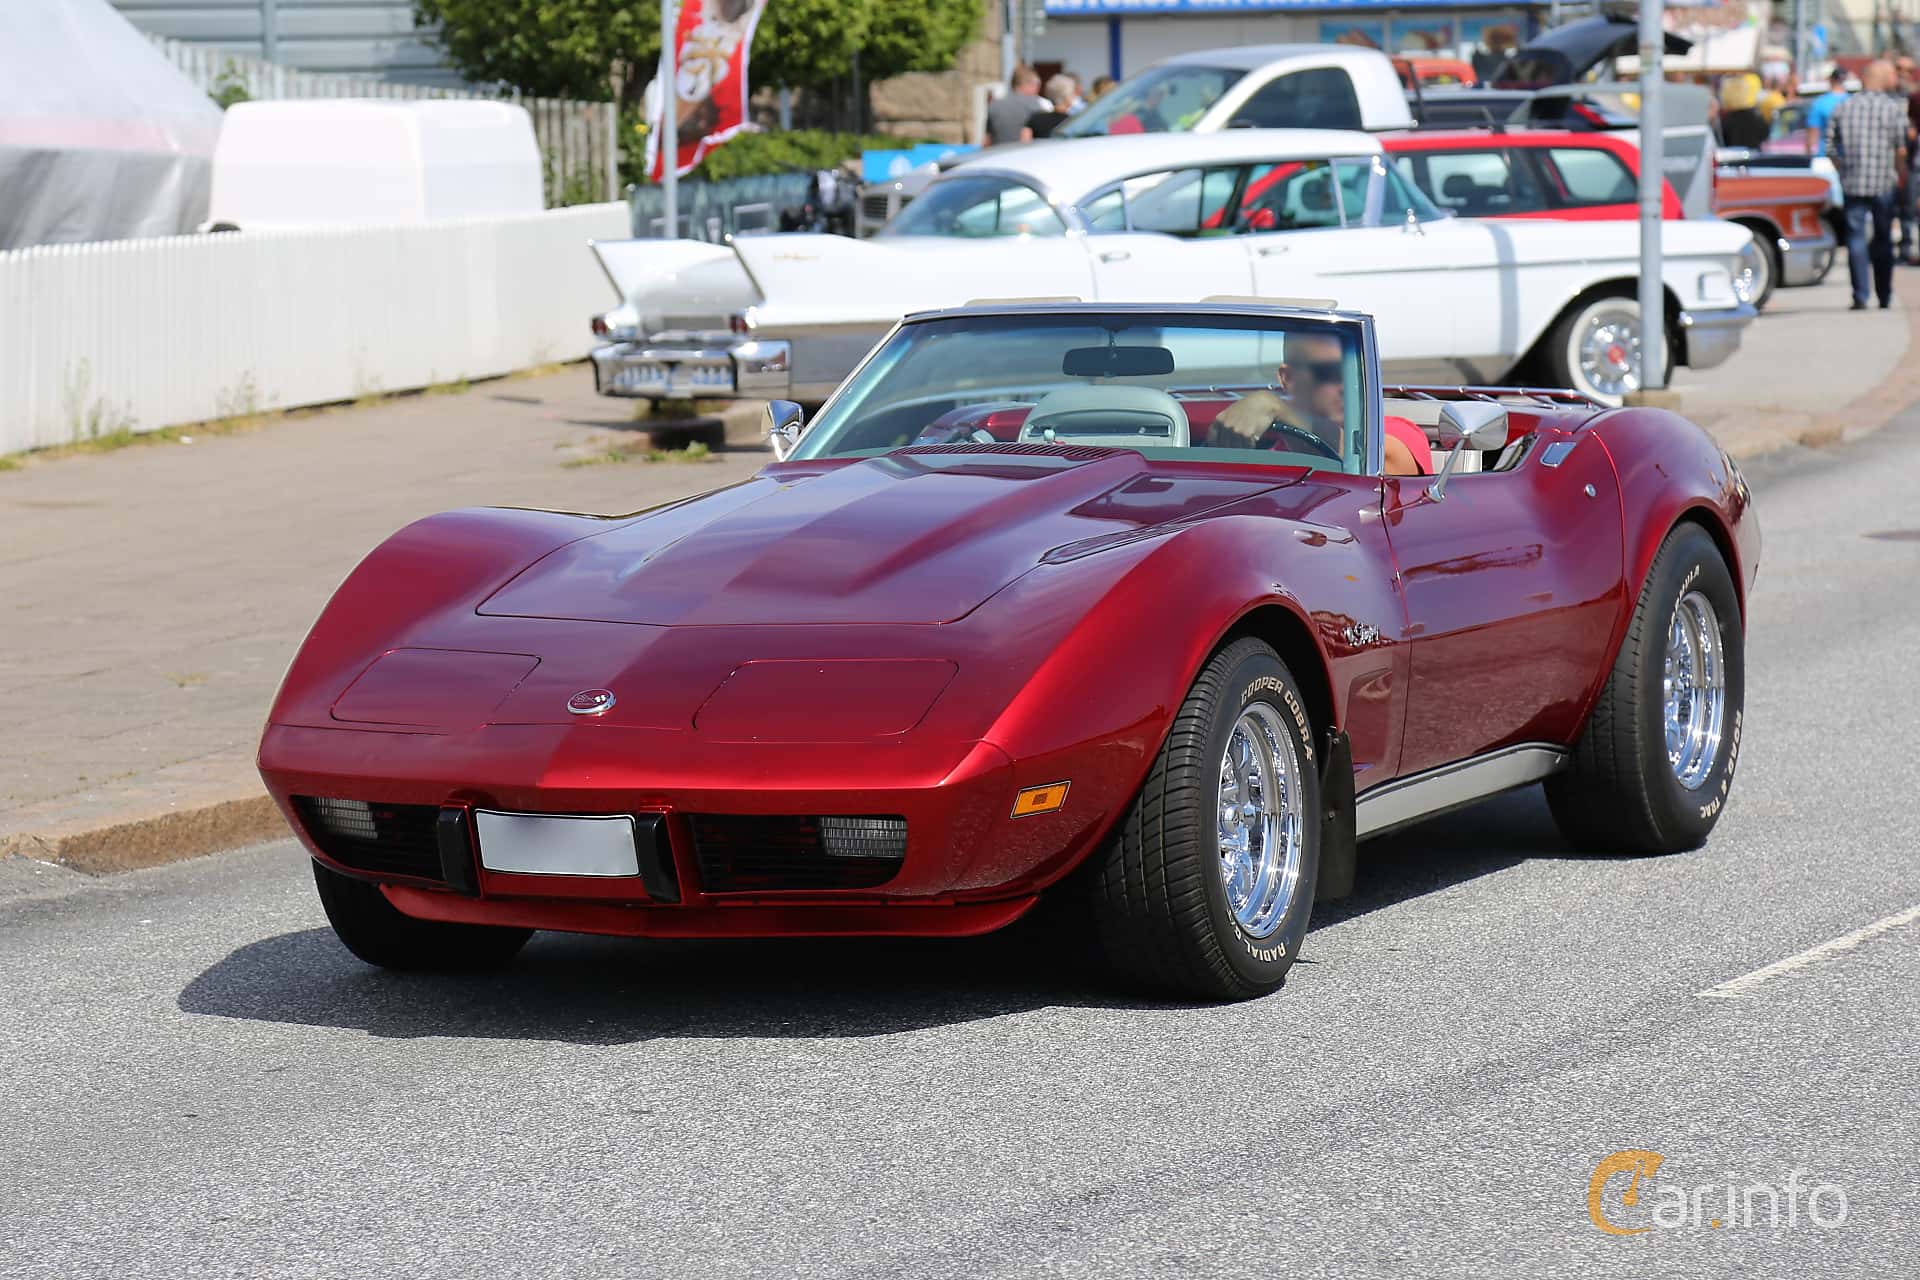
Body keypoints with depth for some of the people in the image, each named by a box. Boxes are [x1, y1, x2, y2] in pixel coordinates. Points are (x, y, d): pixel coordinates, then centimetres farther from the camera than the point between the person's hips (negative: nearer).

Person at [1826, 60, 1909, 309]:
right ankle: (1885, 298, 15)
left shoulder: (1843, 108, 7)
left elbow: (1831, 149, 7)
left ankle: (1860, 297, -8)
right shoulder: (1894, 108, -3)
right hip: (1884, 184, -2)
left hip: (1852, 185, 2)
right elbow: (1901, 150, -8)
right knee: (1883, 240, 9)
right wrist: (1901, 179, 5)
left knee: (1856, 239, 1)